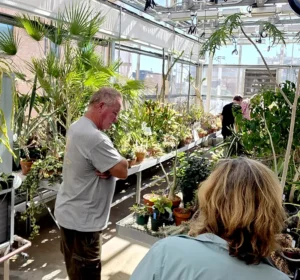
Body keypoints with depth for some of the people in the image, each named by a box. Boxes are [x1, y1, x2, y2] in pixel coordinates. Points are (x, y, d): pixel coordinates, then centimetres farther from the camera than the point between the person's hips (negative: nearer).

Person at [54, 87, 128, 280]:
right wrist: (121, 161, -4)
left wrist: (107, 168, -12)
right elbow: (122, 170, -23)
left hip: (69, 213, 10)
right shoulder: (95, 138, -29)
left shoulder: (77, 128, 4)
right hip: (82, 220, -10)